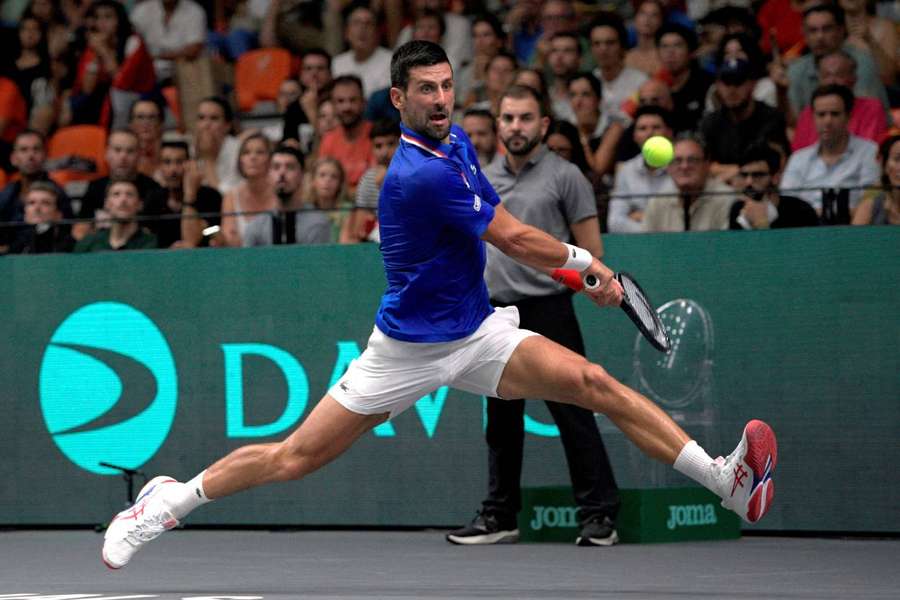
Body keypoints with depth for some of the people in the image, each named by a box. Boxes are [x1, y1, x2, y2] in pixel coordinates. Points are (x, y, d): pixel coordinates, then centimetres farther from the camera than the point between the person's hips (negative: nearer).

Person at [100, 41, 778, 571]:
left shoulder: (457, 142, 3)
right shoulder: (420, 176, -24)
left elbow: (499, 227, 23)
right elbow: (516, 239, -17)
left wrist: (566, 266, 9)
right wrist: (586, 262, -3)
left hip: (479, 334, 7)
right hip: (409, 350, -7)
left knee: (594, 382, -12)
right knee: (294, 458, -2)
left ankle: (727, 482, -17)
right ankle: (171, 500, 18)